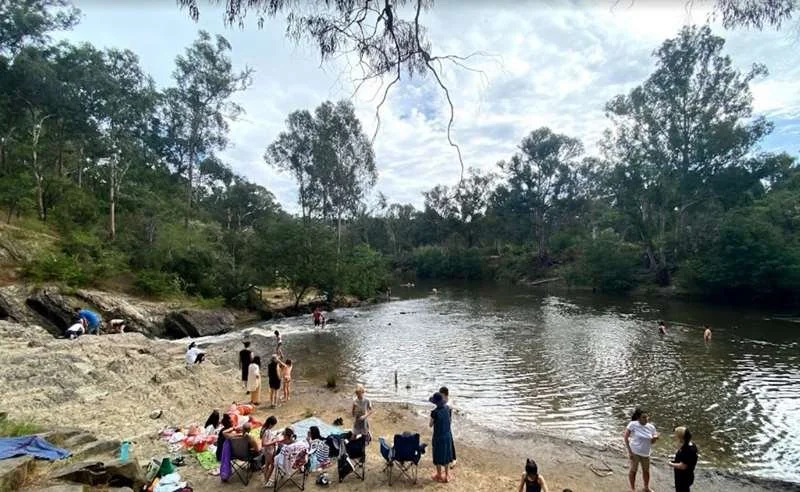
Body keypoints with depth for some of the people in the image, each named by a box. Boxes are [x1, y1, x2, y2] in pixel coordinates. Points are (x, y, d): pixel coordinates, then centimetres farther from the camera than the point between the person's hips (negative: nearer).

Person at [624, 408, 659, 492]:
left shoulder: (651, 427, -5)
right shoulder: (633, 424, -18)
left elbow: (652, 442, 6)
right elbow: (625, 437, -14)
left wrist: (655, 438, -17)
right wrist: (629, 451, -16)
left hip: (645, 453, 4)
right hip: (634, 452, -4)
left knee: (646, 471, 20)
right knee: (633, 470, 9)